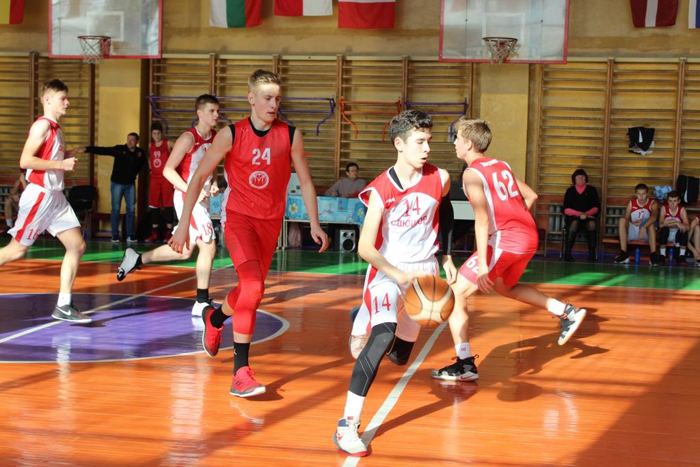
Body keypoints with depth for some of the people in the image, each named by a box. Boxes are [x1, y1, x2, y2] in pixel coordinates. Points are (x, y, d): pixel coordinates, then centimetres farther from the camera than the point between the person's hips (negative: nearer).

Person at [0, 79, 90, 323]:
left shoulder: (55, 128, 14)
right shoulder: (42, 125, -13)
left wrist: (67, 156, 12)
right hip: (39, 195, -9)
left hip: (55, 197, 9)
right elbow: (25, 161, -22)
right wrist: (61, 164, -20)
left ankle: (63, 306, 5)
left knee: (77, 246, 3)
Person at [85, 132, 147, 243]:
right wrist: (87, 149, -26)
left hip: (130, 184, 3)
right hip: (117, 183, -3)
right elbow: (102, 150, -18)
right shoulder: (119, 149, -10)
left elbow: (142, 164, 19)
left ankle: (130, 235, 9)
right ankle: (115, 235, 6)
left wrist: (141, 157, -2)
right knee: (116, 209, 0)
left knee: (130, 209, 3)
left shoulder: (140, 152, -1)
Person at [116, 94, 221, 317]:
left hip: (202, 198, 8)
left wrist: (214, 183, 1)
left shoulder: (216, 138, 8)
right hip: (186, 197, -8)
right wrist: (191, 192, -23)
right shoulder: (189, 138, -15)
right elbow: (168, 170, -16)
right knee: (209, 246, -11)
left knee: (185, 250, 13)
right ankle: (202, 303, -3)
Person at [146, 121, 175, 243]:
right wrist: (150, 168, 15)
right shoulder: (151, 146, 12)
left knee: (167, 204, -5)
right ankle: (155, 232, 9)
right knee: (153, 205, 3)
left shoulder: (168, 144, -3)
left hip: (166, 177, -5)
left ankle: (169, 232, -3)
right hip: (154, 178, 5)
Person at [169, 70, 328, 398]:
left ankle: (214, 317, 50)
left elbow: (305, 181, 5)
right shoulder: (230, 135, -10)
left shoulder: (290, 136, -5)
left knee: (251, 290, 14)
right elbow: (198, 177, -5)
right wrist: (184, 224, -9)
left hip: (270, 220, 4)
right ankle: (241, 372, -16)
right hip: (238, 215, -4)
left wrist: (314, 224, -2)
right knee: (253, 288, -21)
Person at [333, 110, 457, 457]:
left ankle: (366, 316, 50)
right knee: (383, 335, -30)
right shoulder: (380, 190, -20)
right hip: (387, 271, -4)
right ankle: (347, 425, -28)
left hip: (425, 269, 5)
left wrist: (446, 258, 18)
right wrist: (399, 275, -35)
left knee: (400, 356, 15)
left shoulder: (440, 180, -8)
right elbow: (365, 248, -23)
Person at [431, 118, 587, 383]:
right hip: (529, 237, 8)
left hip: (505, 240, -8)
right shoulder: (501, 166, 16)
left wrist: (482, 265, -22)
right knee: (504, 286, 34)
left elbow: (482, 219, -17)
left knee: (456, 294, -3)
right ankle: (566, 312, 29)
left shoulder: (472, 174, -7)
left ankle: (465, 365, -7)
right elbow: (531, 196, 20)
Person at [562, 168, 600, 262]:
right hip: (573, 217, -1)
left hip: (589, 217, 1)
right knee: (574, 224, -36)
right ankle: (567, 254, -36)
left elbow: (596, 208, 5)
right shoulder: (570, 191, 9)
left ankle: (592, 254, -34)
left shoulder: (591, 190, 11)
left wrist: (586, 213, -16)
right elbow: (566, 210, 1)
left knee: (592, 225, -34)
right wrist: (580, 214, -14)